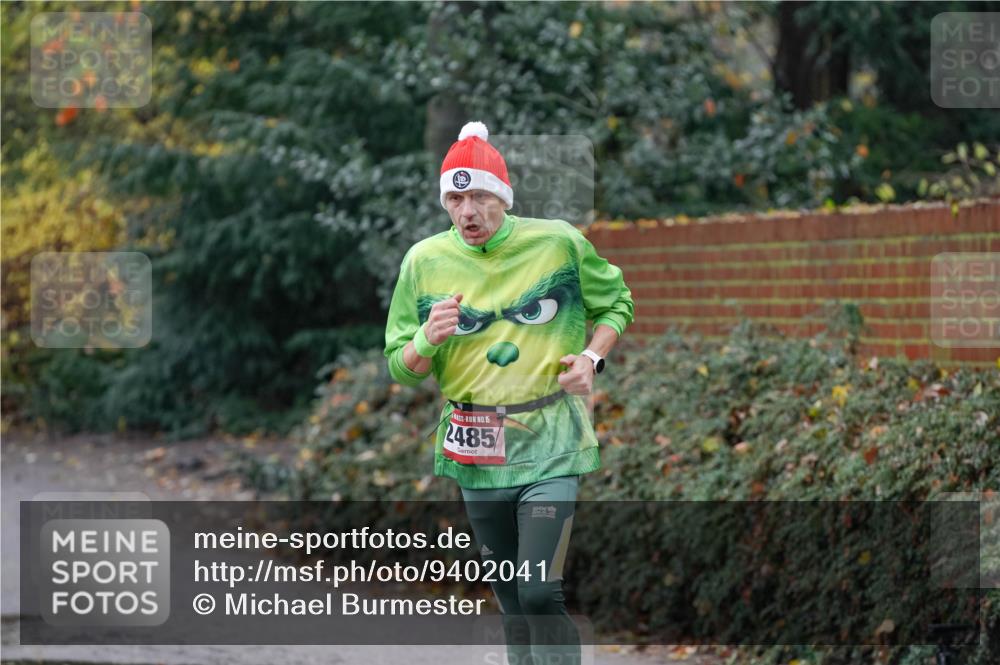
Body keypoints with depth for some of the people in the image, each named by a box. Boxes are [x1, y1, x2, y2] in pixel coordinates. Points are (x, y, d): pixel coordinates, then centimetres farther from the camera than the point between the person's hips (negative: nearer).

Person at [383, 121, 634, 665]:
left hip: (549, 443, -3)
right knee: (509, 599, 12)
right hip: (475, 454, 3)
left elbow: (615, 304, 12)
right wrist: (428, 340, -17)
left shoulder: (559, 243, -4)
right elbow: (400, 366, 5)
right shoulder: (424, 261, 0)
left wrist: (591, 357, -6)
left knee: (539, 594, -15)